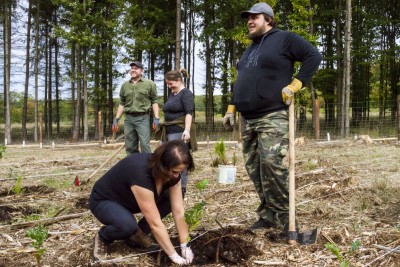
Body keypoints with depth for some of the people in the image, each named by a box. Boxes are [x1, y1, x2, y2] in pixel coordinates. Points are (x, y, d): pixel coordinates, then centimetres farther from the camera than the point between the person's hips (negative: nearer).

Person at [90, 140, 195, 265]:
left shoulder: (172, 173, -18)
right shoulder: (140, 172, -40)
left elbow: (178, 212, -14)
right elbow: (155, 223, -36)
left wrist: (185, 246, -16)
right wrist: (174, 255, -30)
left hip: (128, 200, 7)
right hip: (103, 201, -7)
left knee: (170, 198, -12)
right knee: (128, 225, -37)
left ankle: (138, 234, 4)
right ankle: (102, 238, -3)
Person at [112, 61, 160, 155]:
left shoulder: (149, 84, 3)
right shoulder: (125, 85, 14)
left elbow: (154, 101, 1)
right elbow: (122, 104, 15)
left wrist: (156, 118, -8)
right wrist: (116, 119, 9)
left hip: (143, 118, -4)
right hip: (128, 119, 4)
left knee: (145, 145, -10)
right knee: (130, 147, 7)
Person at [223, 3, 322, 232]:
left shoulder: (284, 39, 0)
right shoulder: (250, 50, 24)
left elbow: (314, 56, -7)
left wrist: (295, 85, -14)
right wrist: (231, 109, 22)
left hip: (273, 116, -8)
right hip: (248, 119, 8)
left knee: (271, 162, -20)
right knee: (254, 168, 5)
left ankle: (285, 214, -6)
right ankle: (269, 216, 13)